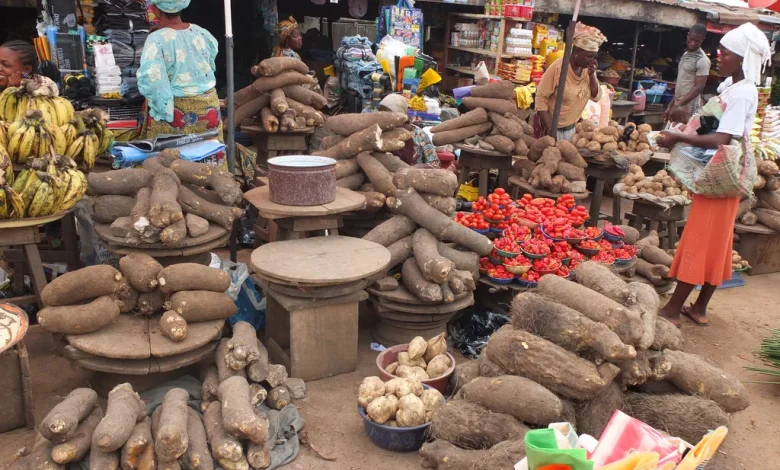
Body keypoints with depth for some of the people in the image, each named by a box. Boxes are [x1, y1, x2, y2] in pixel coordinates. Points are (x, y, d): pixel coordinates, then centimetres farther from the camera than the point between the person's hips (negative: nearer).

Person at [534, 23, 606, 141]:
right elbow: (541, 98, -17)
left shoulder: (588, 68, -1)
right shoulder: (558, 68, -20)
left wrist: (592, 74, -15)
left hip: (572, 127, 6)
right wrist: (550, 129, -20)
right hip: (551, 125, -6)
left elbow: (596, 97, 2)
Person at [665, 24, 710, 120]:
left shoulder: (702, 60, -12)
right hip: (678, 106, 8)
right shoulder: (685, 55, 15)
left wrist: (678, 105, -23)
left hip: (689, 109, -8)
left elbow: (699, 87, -17)